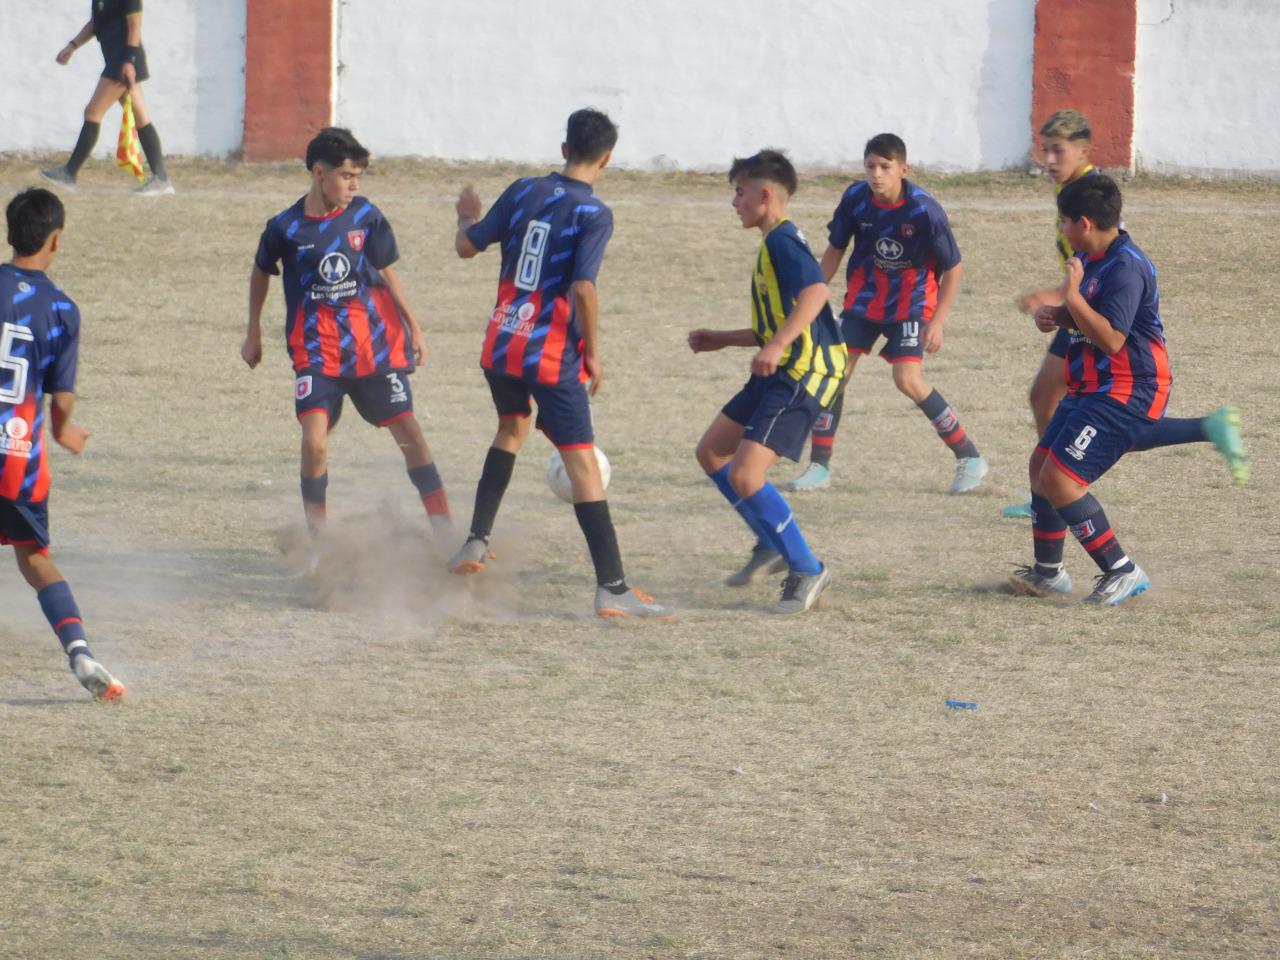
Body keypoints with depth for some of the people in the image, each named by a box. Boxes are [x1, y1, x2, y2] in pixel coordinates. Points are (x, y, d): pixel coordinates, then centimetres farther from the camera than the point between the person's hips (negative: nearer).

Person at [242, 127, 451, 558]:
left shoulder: (365, 215, -1)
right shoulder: (286, 227, -6)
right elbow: (260, 274, 12)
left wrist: (413, 327, 12)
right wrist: (253, 335, 18)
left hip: (375, 342, 2)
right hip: (316, 349, -2)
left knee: (408, 431, 0)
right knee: (314, 441, -16)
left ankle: (445, 531, 9)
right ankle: (316, 543, -2)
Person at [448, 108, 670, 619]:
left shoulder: (523, 192, 4)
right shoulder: (594, 214, -11)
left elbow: (467, 246, 12)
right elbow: (583, 288, -20)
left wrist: (468, 215, 35)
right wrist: (592, 354, -8)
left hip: (500, 345, 6)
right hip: (553, 354, -6)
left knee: (512, 426, 32)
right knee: (582, 462, -5)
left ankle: (476, 541, 30)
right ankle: (612, 588, -11)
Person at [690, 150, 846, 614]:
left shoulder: (783, 240, -13)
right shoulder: (773, 245, 20)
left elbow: (815, 290, -32)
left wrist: (776, 346, -38)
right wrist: (722, 340, 29)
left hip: (802, 375, -11)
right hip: (779, 373, 11)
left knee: (744, 475, -19)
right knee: (711, 453, 18)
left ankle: (808, 571, -8)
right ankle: (773, 546, 28)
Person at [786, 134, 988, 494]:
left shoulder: (924, 211, -23)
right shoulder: (855, 198, -12)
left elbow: (953, 269, -14)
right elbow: (834, 251, 5)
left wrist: (937, 322, -20)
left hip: (911, 299, -4)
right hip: (864, 297, 5)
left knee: (908, 379, -18)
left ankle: (970, 458, -4)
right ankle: (819, 466, 7)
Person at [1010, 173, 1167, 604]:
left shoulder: (1125, 268, -22)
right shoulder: (1092, 259, 10)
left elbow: (1111, 338, -30)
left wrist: (1072, 295, -26)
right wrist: (1055, 316, 7)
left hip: (1127, 394, -11)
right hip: (1094, 388, 11)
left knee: (1059, 479, -17)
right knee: (1042, 464, 19)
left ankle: (1121, 572, -10)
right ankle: (1047, 572, 33)